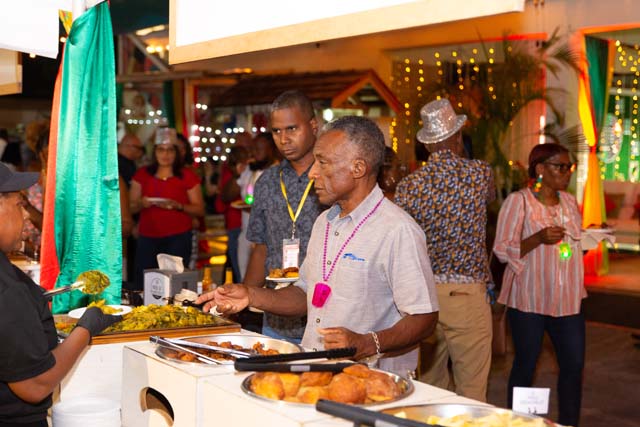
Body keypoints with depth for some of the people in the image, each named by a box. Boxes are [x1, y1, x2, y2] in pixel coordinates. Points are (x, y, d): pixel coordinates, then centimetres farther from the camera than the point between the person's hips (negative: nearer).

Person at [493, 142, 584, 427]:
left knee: (574, 364, 4)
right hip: (529, 299, -5)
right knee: (526, 365, 3)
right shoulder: (518, 201, -7)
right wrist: (538, 238, -24)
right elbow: (502, 250, -12)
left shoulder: (570, 202, 12)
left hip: (567, 299, 6)